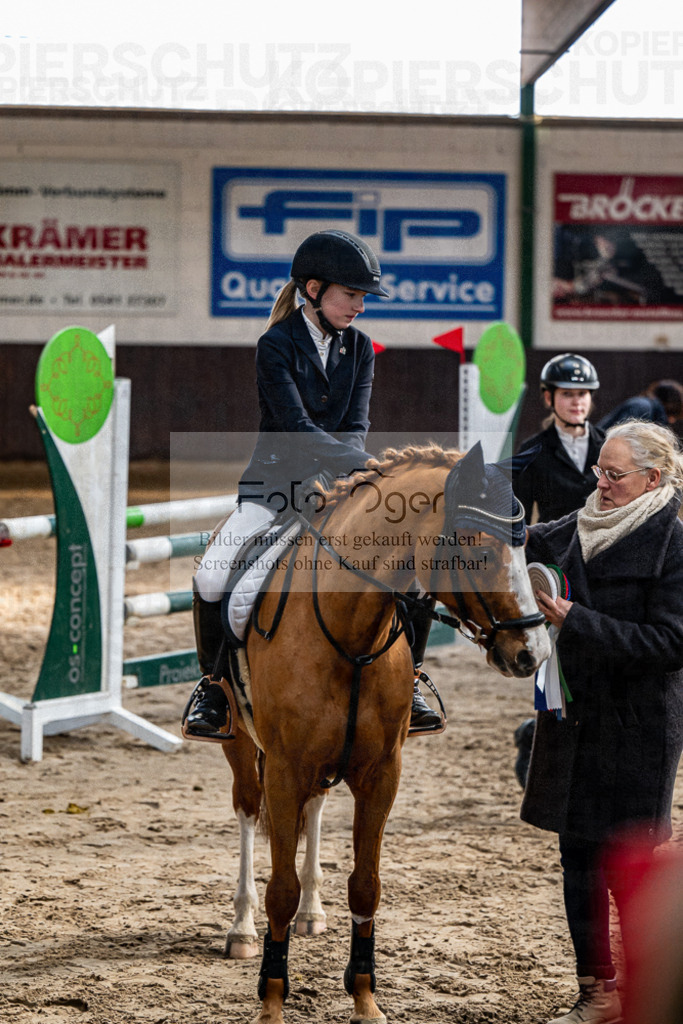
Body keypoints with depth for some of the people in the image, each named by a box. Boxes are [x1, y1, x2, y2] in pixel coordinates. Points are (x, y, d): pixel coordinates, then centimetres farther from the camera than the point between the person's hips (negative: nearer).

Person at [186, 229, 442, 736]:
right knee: (212, 577, -26)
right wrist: (365, 464, -31)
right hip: (274, 485, -4)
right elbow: (297, 427, -21)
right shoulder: (277, 346, -10)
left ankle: (404, 680, 5)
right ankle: (215, 684, -3)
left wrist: (339, 476, -21)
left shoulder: (359, 347, 6)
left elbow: (355, 428, -1)